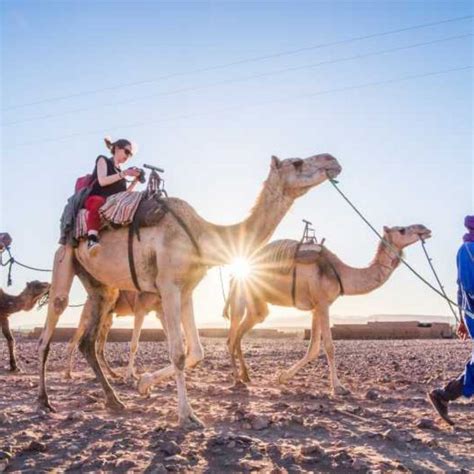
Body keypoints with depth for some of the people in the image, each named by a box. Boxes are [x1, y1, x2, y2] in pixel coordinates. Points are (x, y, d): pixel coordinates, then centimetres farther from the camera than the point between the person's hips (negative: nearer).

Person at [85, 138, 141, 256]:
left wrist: (135, 180, 9)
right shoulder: (103, 160, 10)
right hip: (95, 198, -6)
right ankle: (92, 239, -57)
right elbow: (102, 181, -8)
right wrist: (124, 173, -10)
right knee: (98, 202, -42)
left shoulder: (119, 171, 26)